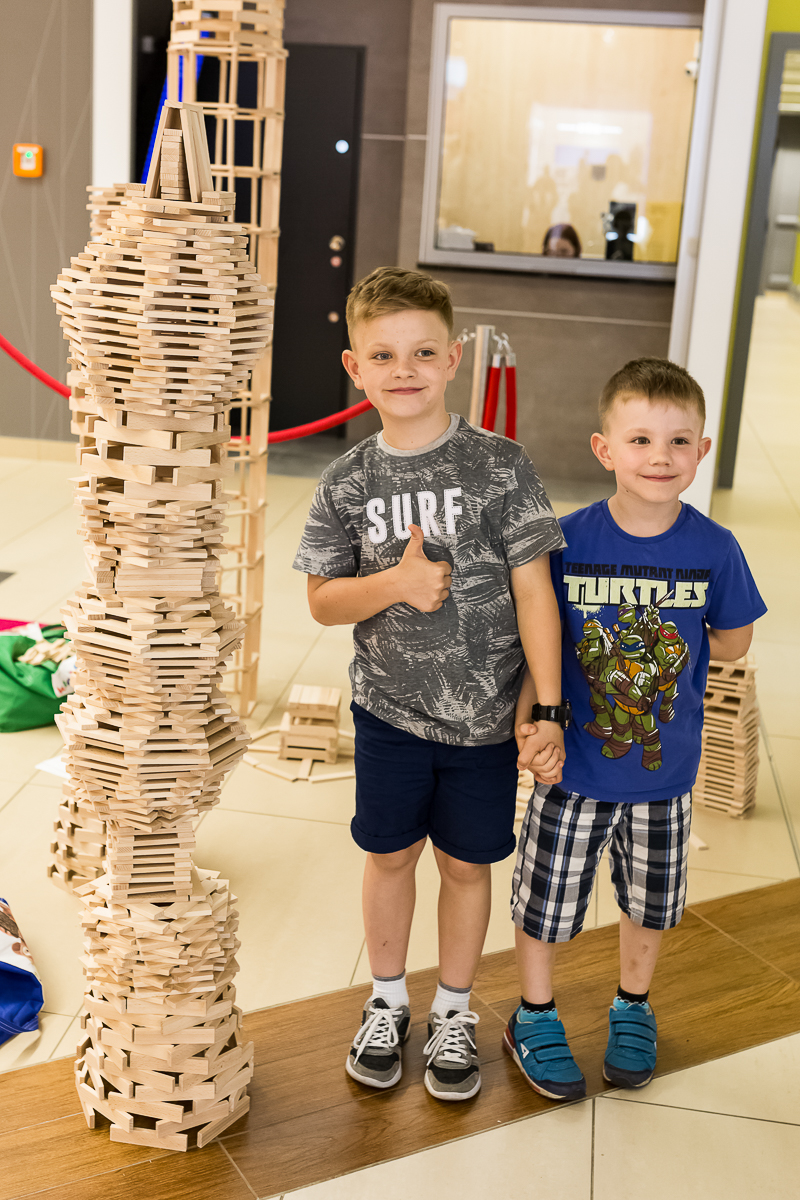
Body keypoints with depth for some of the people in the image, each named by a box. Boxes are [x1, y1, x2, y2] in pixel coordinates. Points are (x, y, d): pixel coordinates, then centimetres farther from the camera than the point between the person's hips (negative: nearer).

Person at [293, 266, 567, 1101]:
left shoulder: (500, 467, -12)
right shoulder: (348, 482, -5)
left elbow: (533, 590, -11)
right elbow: (322, 601, -1)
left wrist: (549, 707, -14)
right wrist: (394, 583, -21)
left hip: (483, 714, -1)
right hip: (389, 707, 2)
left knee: (465, 863, 13)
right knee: (389, 853, 16)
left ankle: (454, 1012, 36)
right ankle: (387, 1001, 39)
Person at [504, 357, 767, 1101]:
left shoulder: (714, 550, -12)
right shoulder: (568, 541, -15)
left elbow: (732, 645, 2)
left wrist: (671, 644, -8)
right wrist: (527, 726, -18)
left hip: (666, 770, 2)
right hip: (573, 766, -1)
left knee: (650, 900, 21)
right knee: (547, 896, 12)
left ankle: (632, 1008, 48)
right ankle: (535, 1017, 38)